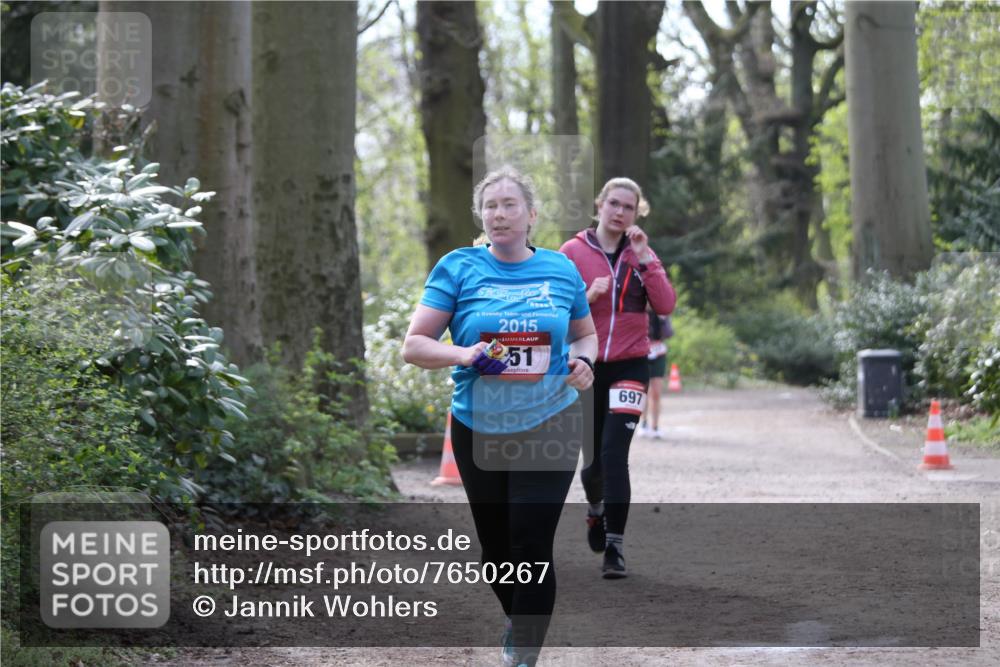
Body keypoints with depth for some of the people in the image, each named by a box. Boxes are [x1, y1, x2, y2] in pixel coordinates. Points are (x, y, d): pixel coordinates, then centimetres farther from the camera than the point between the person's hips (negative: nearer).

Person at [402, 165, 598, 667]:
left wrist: (582, 361, -7)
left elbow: (586, 334, 16)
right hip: (479, 432, 1)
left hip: (550, 427, -1)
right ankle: (520, 621, 41)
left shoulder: (560, 270, 1)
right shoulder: (459, 268, -4)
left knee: (532, 545, -10)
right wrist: (463, 354, -25)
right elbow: (413, 345, -6)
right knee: (496, 548, 14)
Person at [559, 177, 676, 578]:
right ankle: (597, 509, 44)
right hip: (586, 366, 0)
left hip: (630, 366, 0)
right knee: (595, 455, 10)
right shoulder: (573, 252, 0)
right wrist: (588, 296, -20)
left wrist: (645, 259, -14)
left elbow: (666, 306, -8)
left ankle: (615, 546, -12)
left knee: (614, 452, -14)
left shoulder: (642, 254, 4)